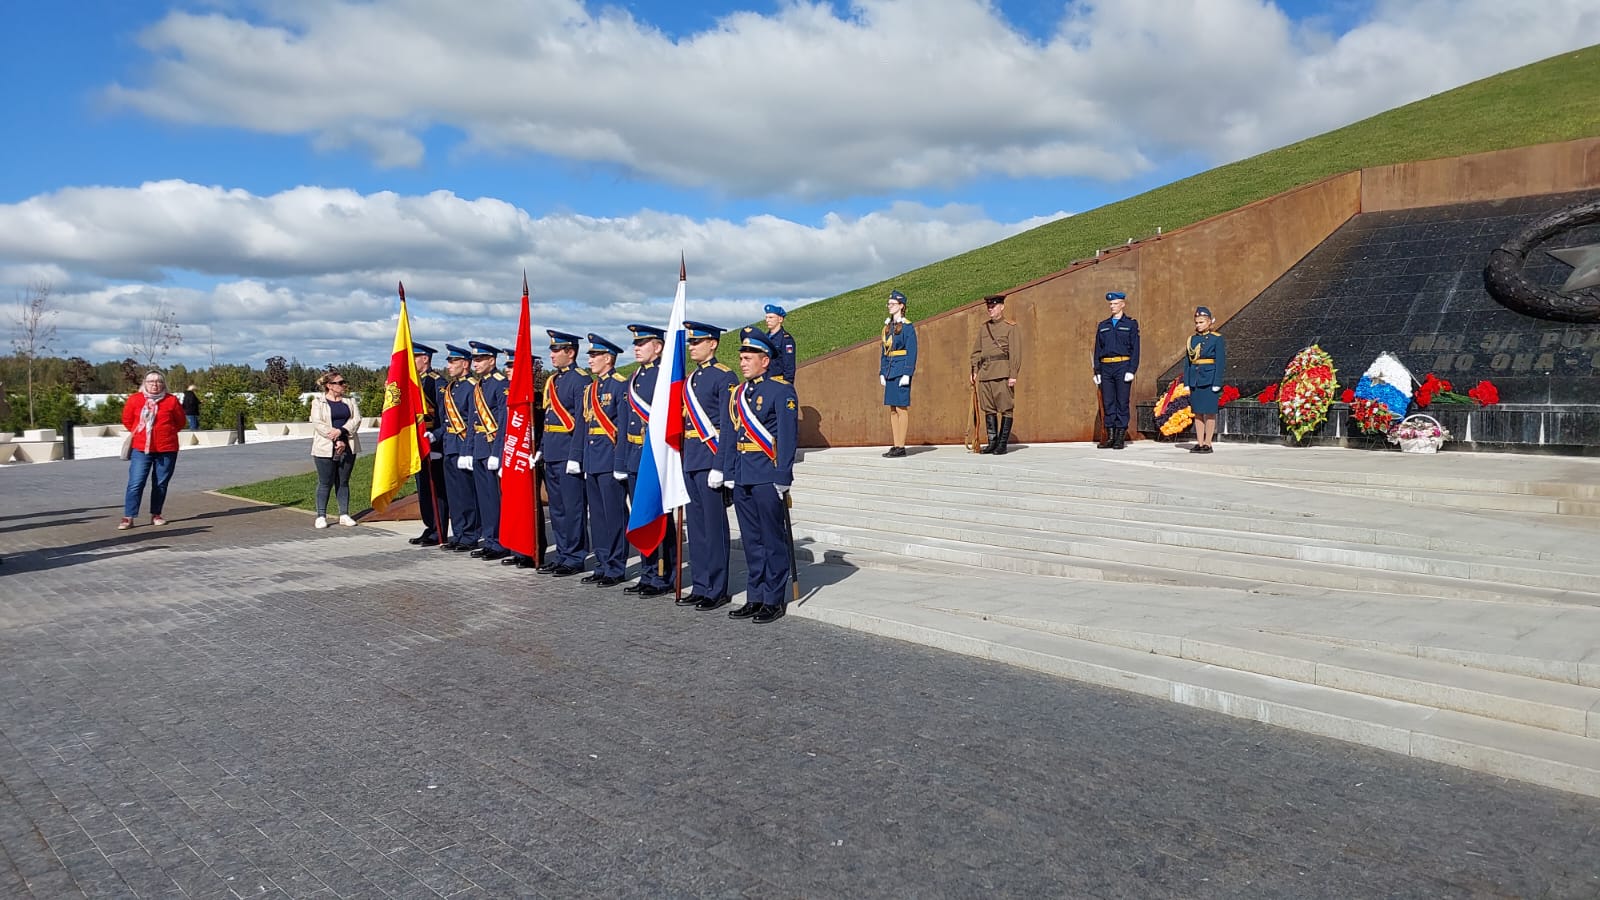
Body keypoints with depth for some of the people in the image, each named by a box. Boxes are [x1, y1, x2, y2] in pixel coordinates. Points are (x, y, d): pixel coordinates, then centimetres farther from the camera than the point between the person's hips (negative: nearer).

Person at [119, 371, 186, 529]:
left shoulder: (171, 401, 1)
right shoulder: (135, 399, 1)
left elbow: (180, 422, 11)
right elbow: (127, 420, 14)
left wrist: (166, 433, 7)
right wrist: (138, 432, 10)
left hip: (166, 449, 1)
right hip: (141, 449, 0)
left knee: (161, 484, 7)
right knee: (135, 483, -6)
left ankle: (156, 515, 18)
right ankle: (128, 518, -5)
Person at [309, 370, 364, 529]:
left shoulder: (349, 400, 12)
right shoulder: (318, 401, 0)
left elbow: (356, 419, 0)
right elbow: (317, 423, -10)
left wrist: (341, 431, -17)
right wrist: (336, 441, -16)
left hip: (347, 448, 4)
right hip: (326, 448, -4)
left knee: (343, 482, 8)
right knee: (325, 483, 0)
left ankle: (344, 514, 12)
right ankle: (321, 516, 7)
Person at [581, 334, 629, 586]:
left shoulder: (621, 386, -8)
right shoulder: (590, 389, 16)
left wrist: (621, 461, -16)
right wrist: (584, 461, 16)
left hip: (610, 461, -8)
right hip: (591, 462, 9)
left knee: (614, 515, -3)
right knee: (597, 515, 12)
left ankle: (615, 569, 4)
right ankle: (602, 566, 20)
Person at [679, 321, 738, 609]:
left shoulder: (725, 377, -8)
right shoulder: (690, 379, 17)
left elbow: (727, 425, -13)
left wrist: (721, 463, -18)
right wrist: (684, 455, 15)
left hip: (711, 458, -8)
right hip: (690, 460, 8)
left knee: (714, 524, -3)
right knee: (695, 523, 11)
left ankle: (717, 589, 5)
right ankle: (700, 586, 19)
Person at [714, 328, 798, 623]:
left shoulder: (781, 391, -6)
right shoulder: (737, 393, 15)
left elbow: (787, 438, -11)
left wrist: (782, 479, -15)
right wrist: (727, 474, 12)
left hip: (767, 478, -7)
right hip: (742, 480, 7)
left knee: (773, 540, 1)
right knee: (751, 541, 12)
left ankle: (774, 601, 9)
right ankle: (755, 598, 19)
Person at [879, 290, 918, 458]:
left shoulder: (907, 327, -7)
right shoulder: (888, 326, 15)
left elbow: (912, 352, -11)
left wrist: (907, 374, -17)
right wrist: (882, 372, 13)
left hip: (901, 371, -8)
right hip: (890, 372, 8)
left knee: (901, 409, -6)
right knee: (893, 410, 7)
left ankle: (901, 447, -2)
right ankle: (896, 446, 11)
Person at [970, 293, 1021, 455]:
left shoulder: (1010, 327, 0)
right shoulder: (983, 328, 16)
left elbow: (1015, 352, -6)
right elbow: (976, 350, 17)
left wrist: (1013, 375, -13)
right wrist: (974, 370, 7)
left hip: (1002, 373, -6)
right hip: (985, 373, 6)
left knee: (1006, 408, -2)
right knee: (988, 408, 8)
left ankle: (1003, 444, 1)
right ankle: (992, 442, 14)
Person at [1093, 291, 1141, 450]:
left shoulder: (1131, 324, 5)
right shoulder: (1103, 326, 16)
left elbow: (1135, 349, -1)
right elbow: (1098, 350, 15)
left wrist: (1131, 370, -11)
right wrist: (1097, 371, 6)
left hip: (1122, 366, -4)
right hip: (1106, 368, 4)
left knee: (1122, 402, -3)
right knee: (1108, 402, 3)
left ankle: (1121, 439, 1)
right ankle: (1110, 437, 7)